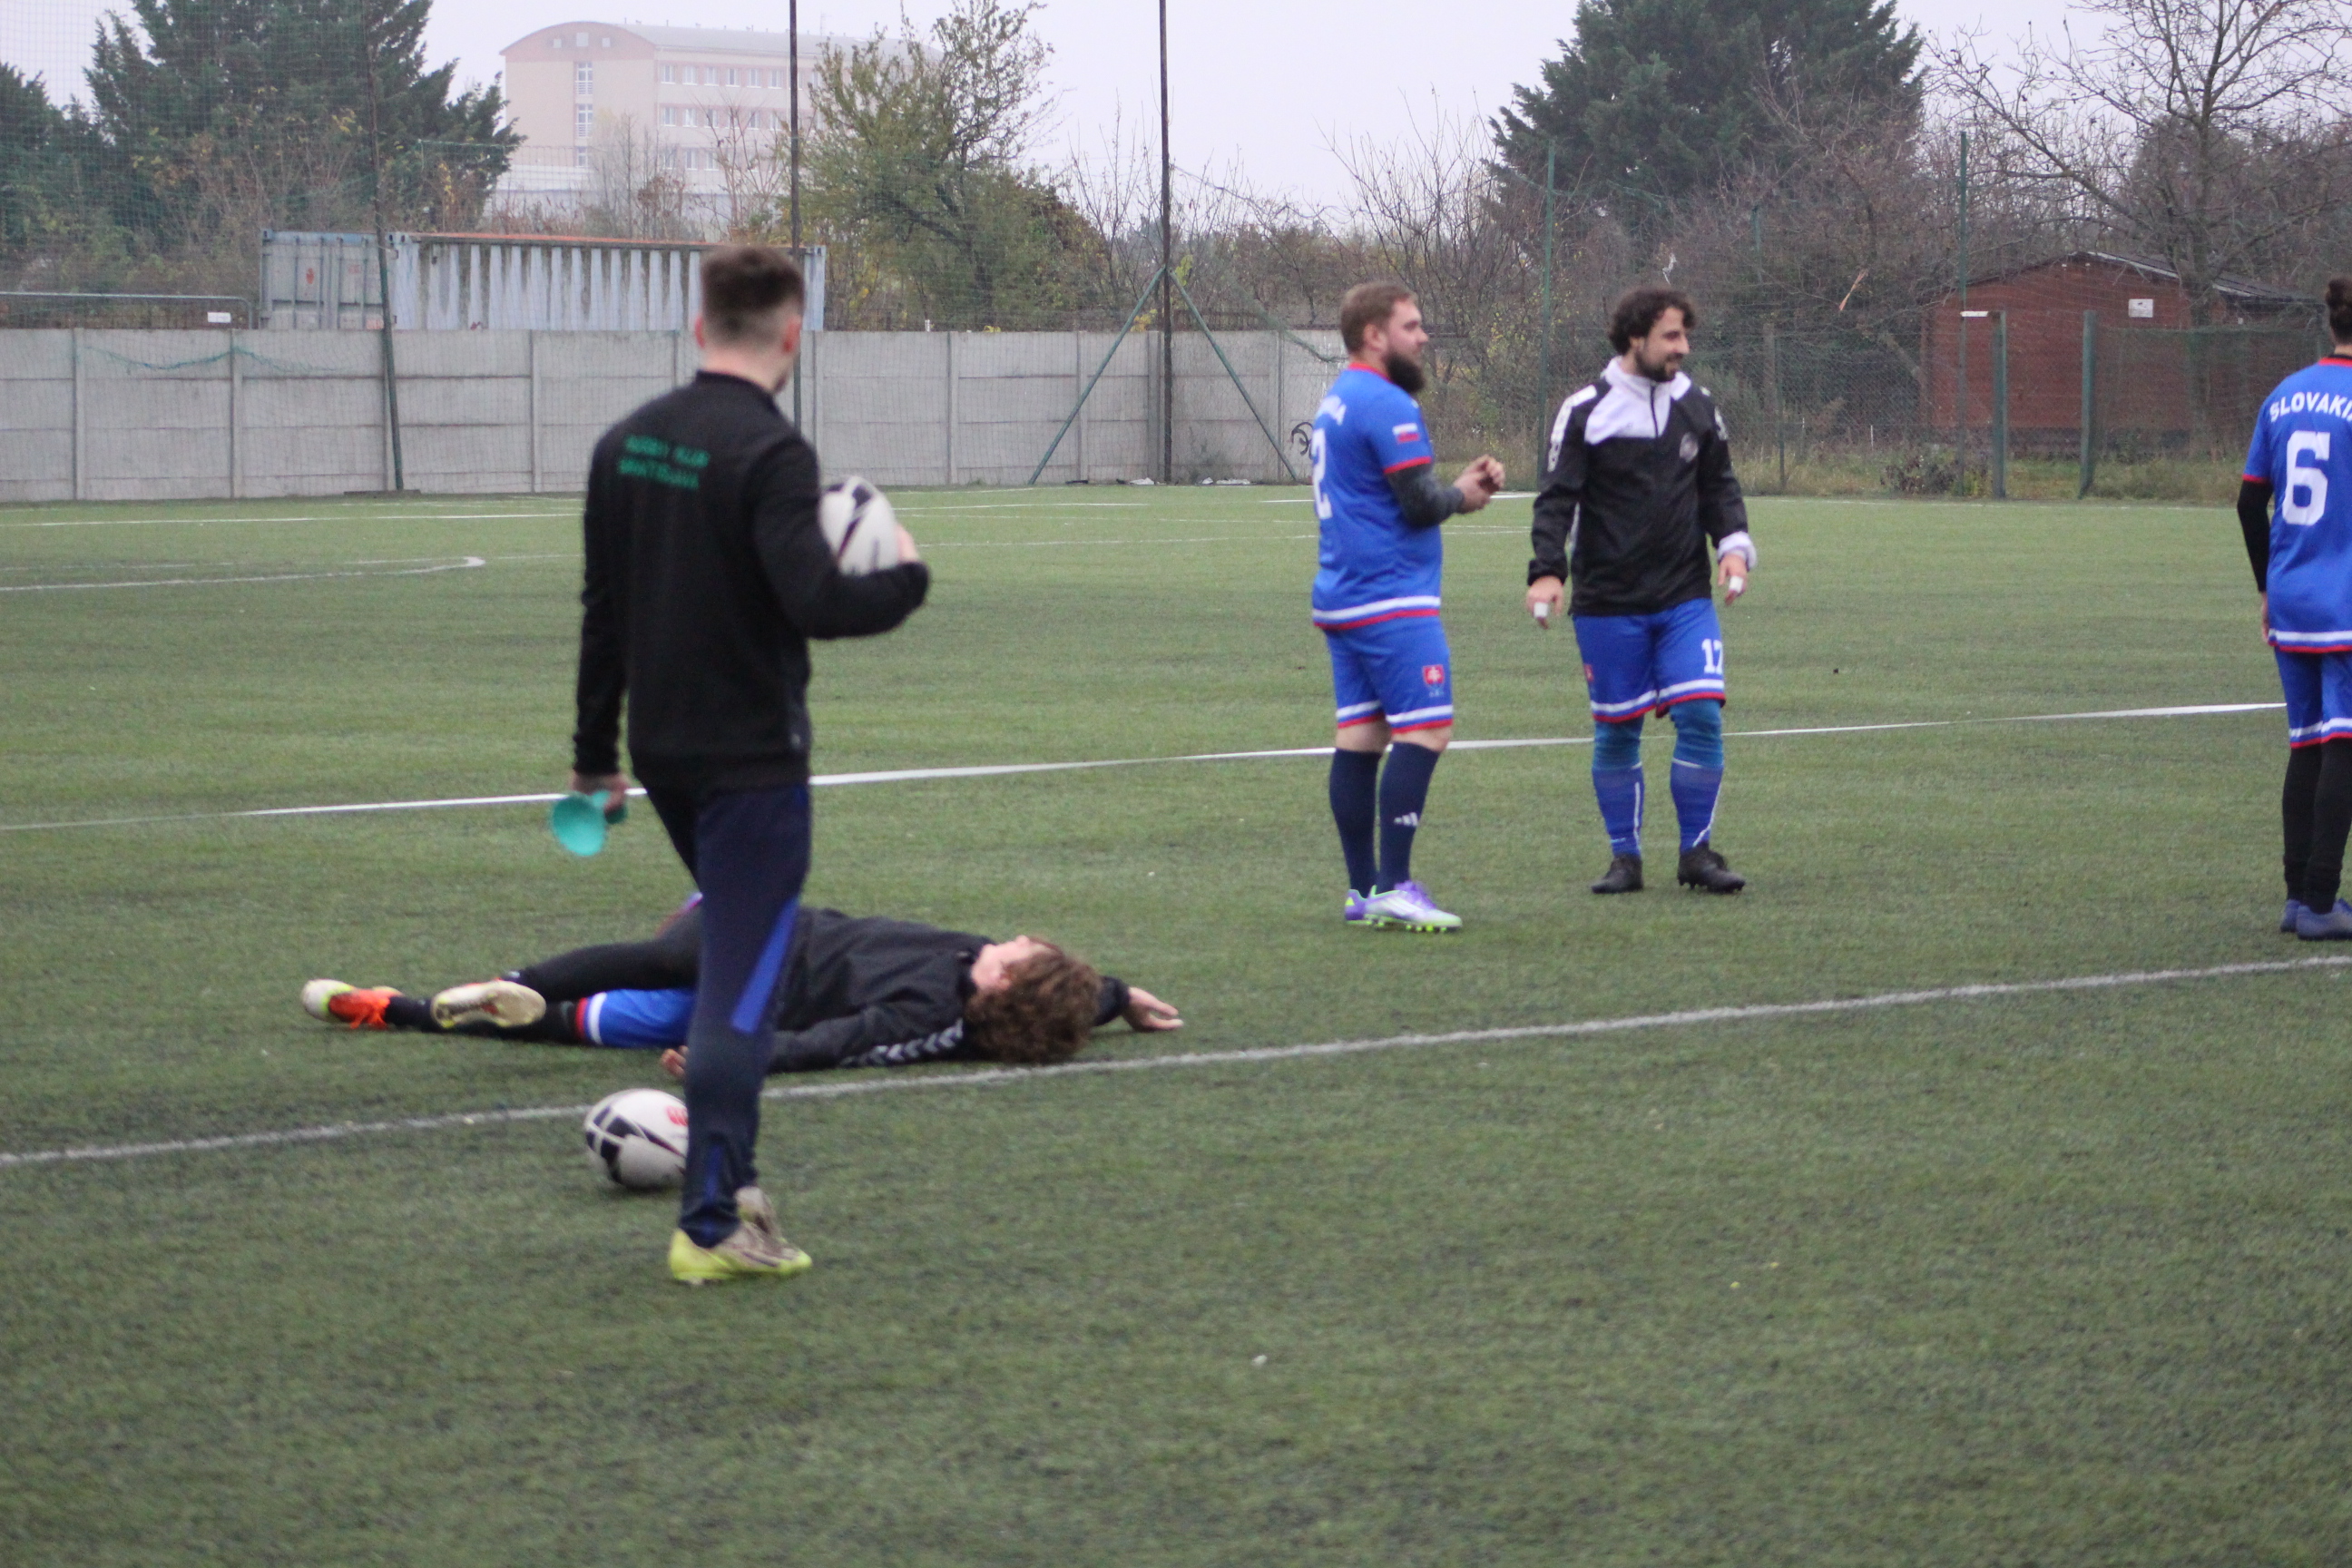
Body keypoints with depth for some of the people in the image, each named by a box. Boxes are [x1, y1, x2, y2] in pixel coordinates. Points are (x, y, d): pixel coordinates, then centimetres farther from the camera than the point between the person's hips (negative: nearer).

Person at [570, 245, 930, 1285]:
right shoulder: (770, 453, -17)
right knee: (742, 980, -4)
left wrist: (596, 751, 22)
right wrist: (904, 581, -6)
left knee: (735, 954, 22)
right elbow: (815, 603, -26)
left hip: (662, 753, 8)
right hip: (750, 756, -8)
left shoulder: (628, 443, 8)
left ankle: (731, 1175, 22)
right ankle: (713, 1225, -7)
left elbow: (603, 608, 14)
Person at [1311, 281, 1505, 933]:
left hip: (1342, 599, 10)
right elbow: (1419, 501, -16)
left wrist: (1462, 484, 10)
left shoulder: (1334, 403, 18)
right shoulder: (1386, 405, -13)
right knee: (1425, 730, -10)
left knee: (1360, 735, 8)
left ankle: (1362, 890, 10)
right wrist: (1462, 495, 5)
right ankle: (1394, 887, -15)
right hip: (1392, 600, -10)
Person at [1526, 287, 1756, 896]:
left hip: (1686, 599, 3)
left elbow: (1718, 486, 16)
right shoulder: (1586, 411, -4)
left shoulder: (1697, 407, 8)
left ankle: (1697, 853, 2)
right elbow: (1557, 498, -5)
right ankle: (1625, 857, 15)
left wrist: (1734, 544, -1)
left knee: (1701, 714, -9)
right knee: (1616, 730, 2)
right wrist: (1547, 570, -18)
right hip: (1608, 604, -3)